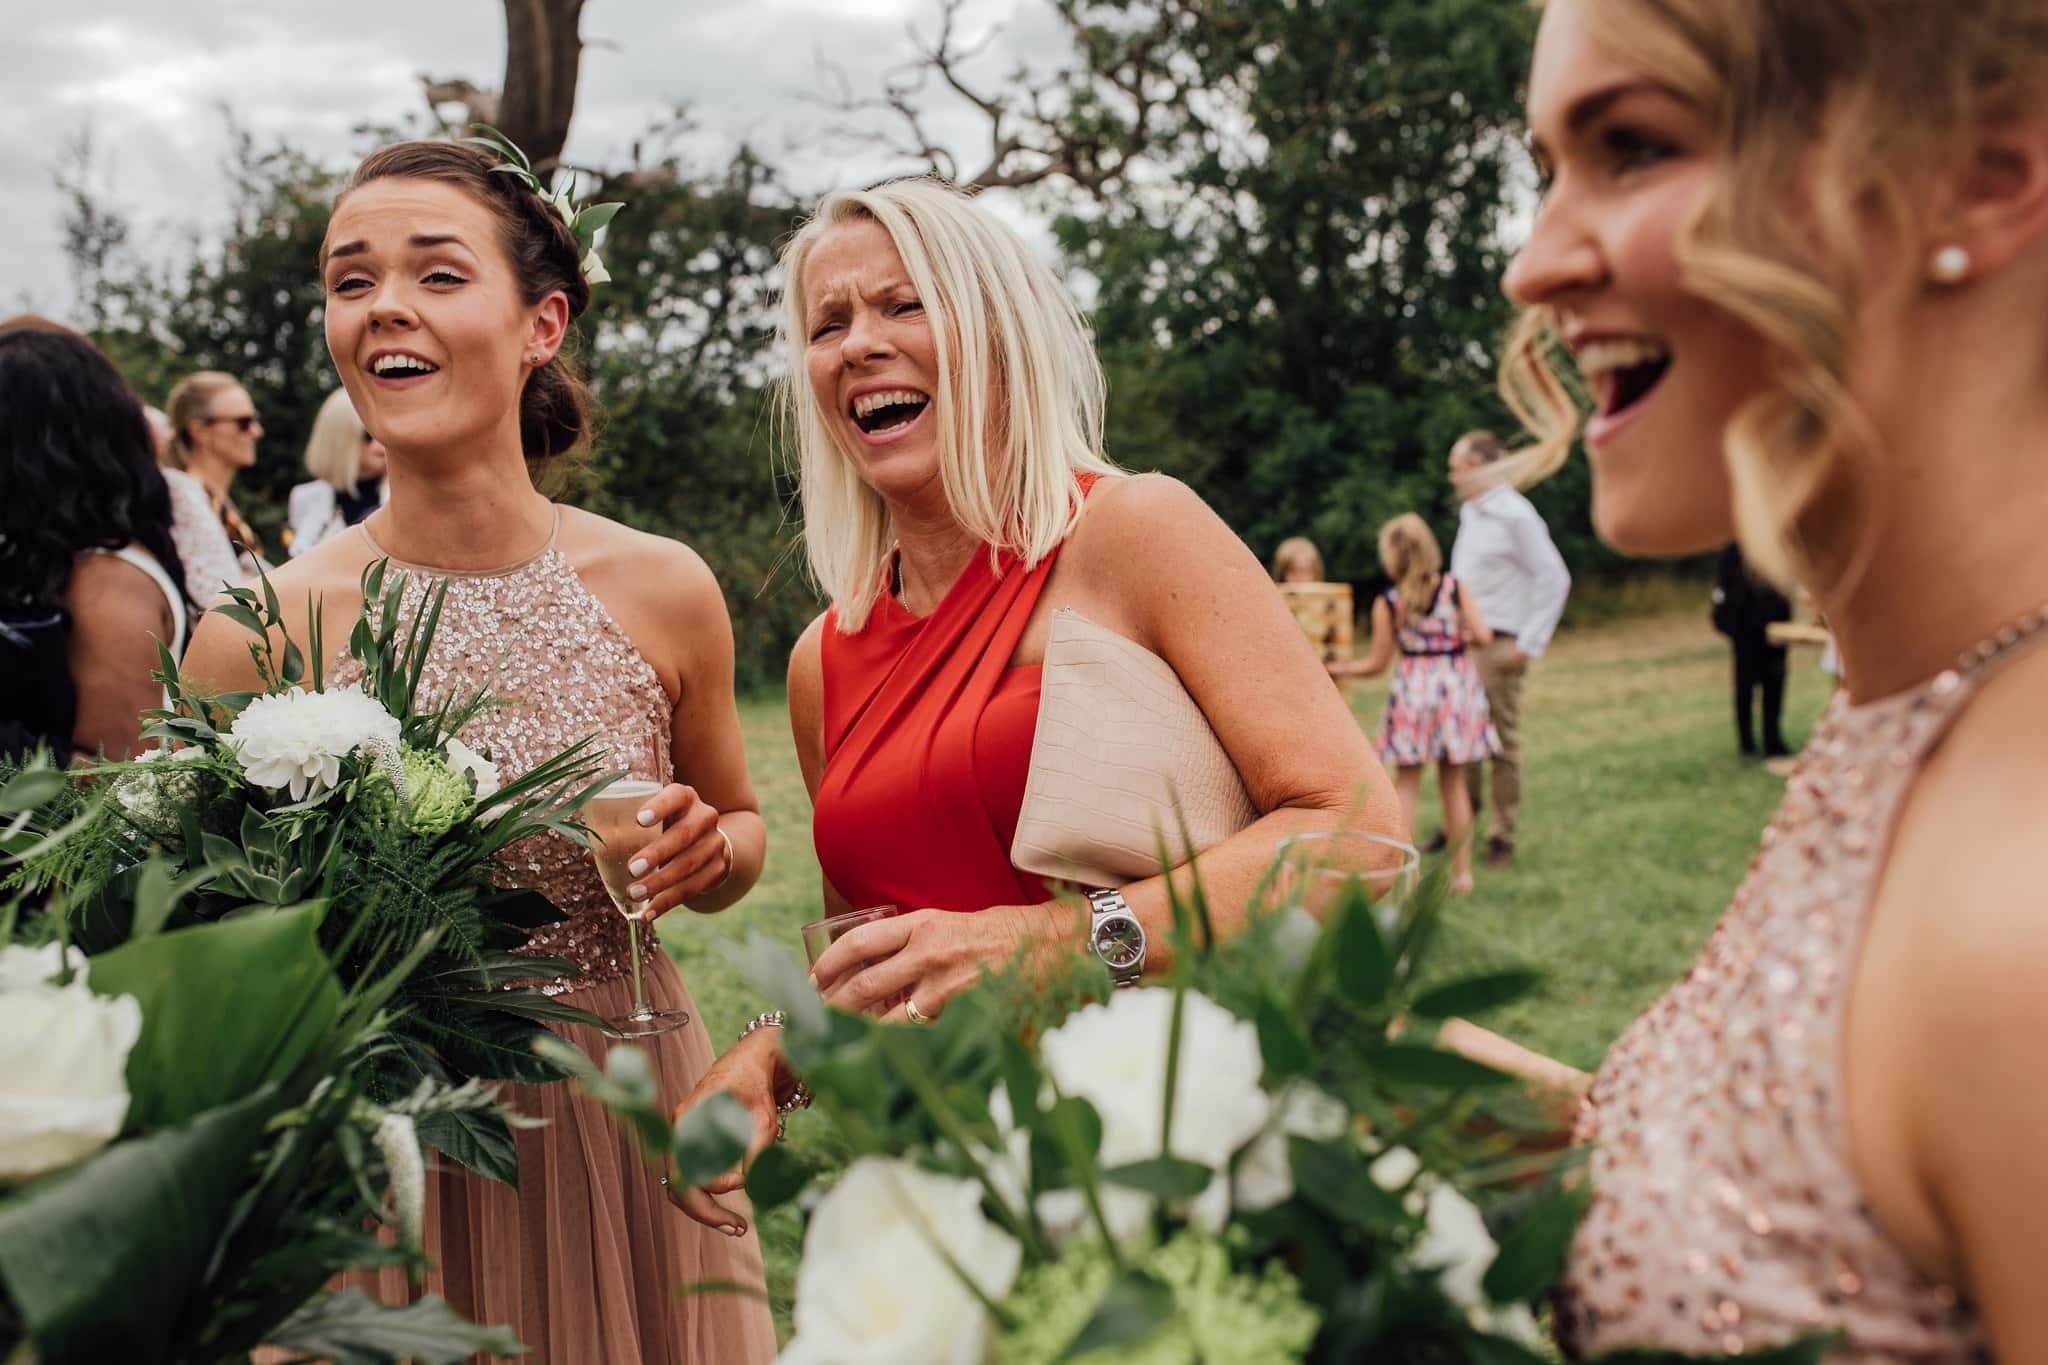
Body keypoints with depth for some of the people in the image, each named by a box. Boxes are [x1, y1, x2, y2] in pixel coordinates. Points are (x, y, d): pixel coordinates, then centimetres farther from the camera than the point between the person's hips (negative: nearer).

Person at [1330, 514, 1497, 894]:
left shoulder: (1387, 603, -7)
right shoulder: (1454, 587, -3)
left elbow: (1376, 664, -3)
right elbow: (1483, 635, -10)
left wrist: (1338, 669, 13)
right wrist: (1458, 639, 11)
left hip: (1413, 690, -2)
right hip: (1457, 685, 2)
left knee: (1406, 784, 7)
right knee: (1454, 782, 13)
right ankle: (1462, 871, 17)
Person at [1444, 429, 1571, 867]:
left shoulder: (1515, 515, -11)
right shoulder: (1469, 513, 15)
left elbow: (1554, 579, -13)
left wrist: (1529, 645, -14)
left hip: (1498, 646, -8)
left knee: (1503, 742, -1)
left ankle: (1501, 836, 6)